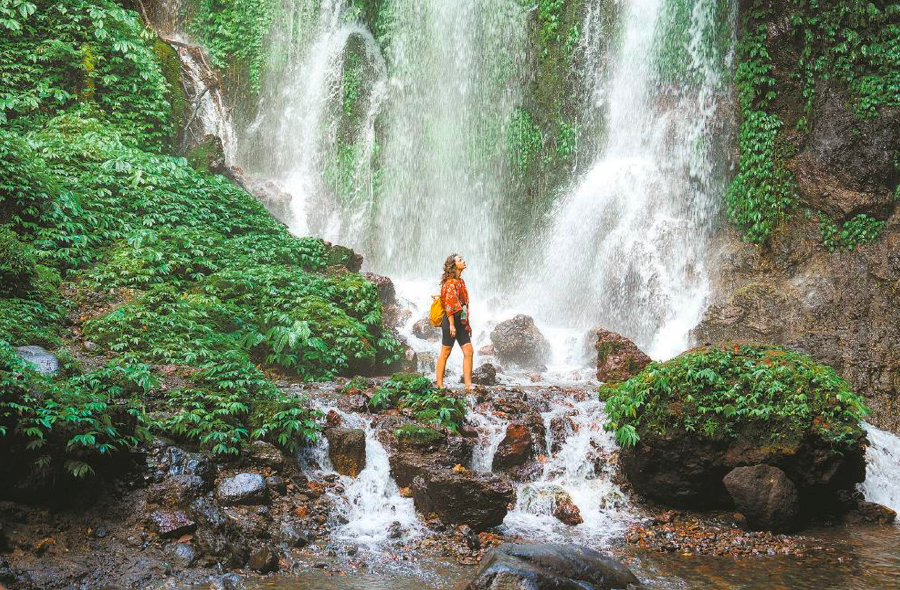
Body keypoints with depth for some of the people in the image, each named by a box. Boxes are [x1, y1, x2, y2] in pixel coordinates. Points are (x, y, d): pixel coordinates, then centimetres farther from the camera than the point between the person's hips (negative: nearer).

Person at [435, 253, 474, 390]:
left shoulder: (460, 281, 17)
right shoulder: (451, 282, -11)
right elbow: (449, 304, -17)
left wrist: (467, 323, 18)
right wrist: (451, 325, -20)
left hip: (461, 322, 9)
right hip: (451, 319, -9)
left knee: (469, 352, 2)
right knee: (445, 353, -1)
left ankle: (468, 385, 4)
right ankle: (439, 385, 6)